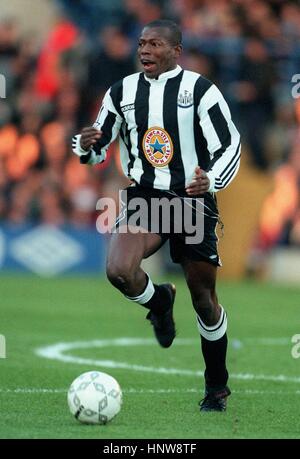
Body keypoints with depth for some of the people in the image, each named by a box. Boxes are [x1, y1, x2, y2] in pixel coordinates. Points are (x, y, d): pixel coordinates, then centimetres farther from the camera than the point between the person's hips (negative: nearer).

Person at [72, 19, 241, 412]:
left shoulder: (199, 90, -6)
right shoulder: (122, 92, 6)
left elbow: (230, 145, -6)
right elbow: (98, 148, 12)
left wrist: (212, 181, -26)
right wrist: (86, 147, -13)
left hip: (194, 199, -2)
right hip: (144, 198, 2)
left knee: (203, 298, 5)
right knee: (119, 270, -26)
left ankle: (217, 386, 23)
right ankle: (159, 302, 10)